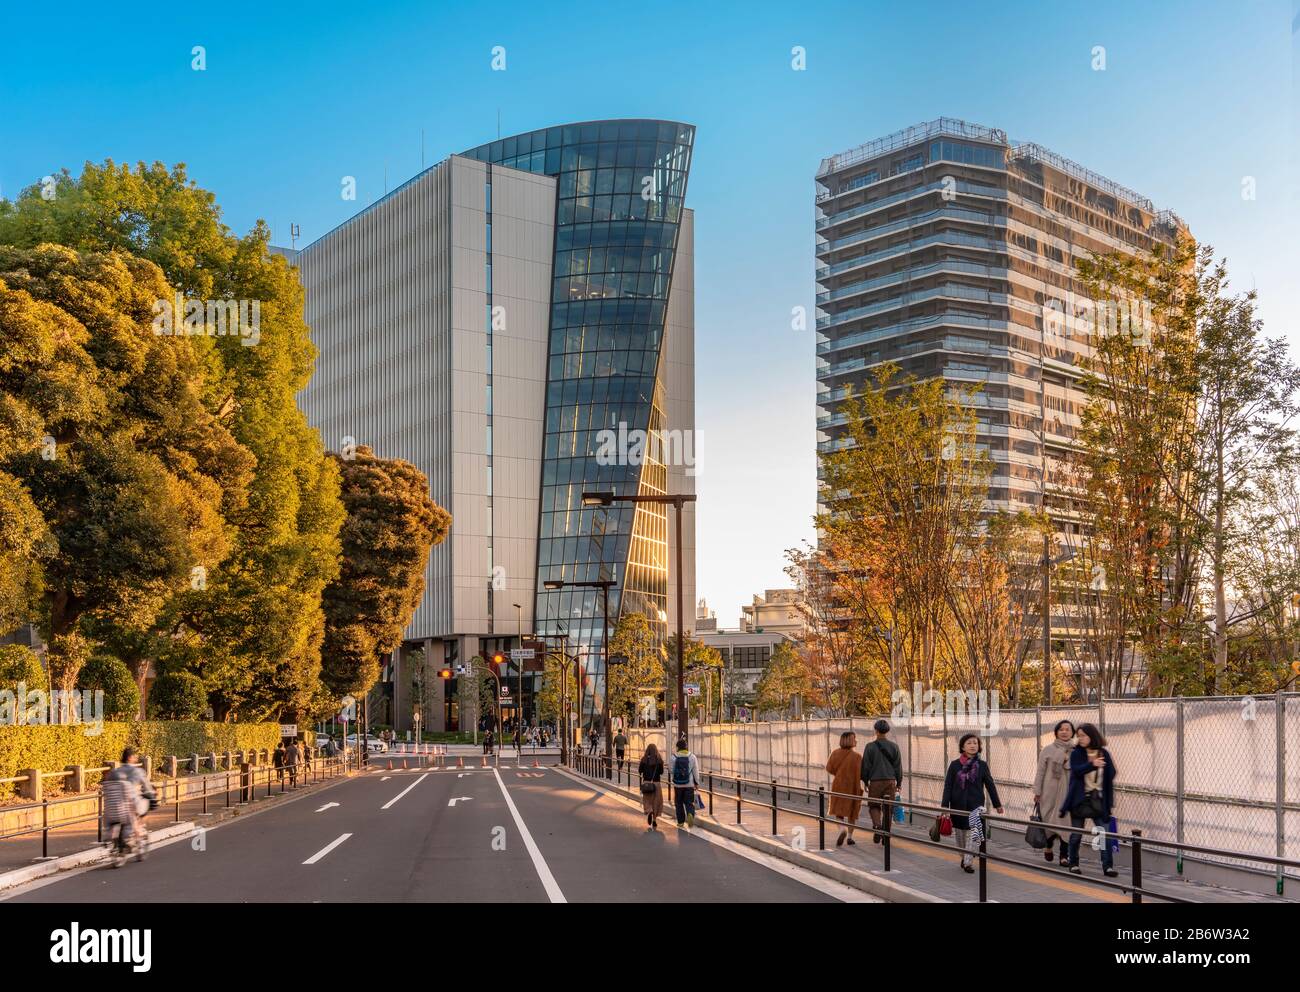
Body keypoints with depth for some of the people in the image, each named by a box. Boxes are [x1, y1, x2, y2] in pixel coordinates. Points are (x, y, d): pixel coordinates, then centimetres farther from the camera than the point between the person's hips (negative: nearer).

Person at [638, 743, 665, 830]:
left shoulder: (644, 759, -6)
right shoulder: (659, 760, -5)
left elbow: (639, 771, -3)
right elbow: (661, 772, 0)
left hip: (646, 783, 0)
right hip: (656, 783, 1)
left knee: (647, 800, 10)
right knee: (656, 801, 10)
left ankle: (649, 811, -20)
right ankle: (654, 820, 9)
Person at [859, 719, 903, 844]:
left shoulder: (870, 747, -4)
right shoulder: (894, 747, 3)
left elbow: (866, 766, -1)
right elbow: (898, 767, 6)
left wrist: (865, 781, 10)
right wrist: (899, 783, 14)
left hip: (875, 782, -2)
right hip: (890, 781, 2)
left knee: (874, 806, 9)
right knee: (888, 808, 9)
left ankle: (877, 825, -17)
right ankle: (886, 835, 11)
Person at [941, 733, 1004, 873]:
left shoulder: (982, 765, 1)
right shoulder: (955, 765, -1)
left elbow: (990, 785, 9)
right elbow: (948, 786, -1)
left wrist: (997, 804, 14)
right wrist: (945, 805, -7)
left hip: (976, 805, 0)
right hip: (958, 805, 1)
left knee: (974, 833, -11)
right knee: (960, 833, 10)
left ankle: (968, 862, -4)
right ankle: (964, 857, 30)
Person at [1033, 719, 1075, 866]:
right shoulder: (1048, 750, 2)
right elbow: (1040, 772, 3)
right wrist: (1037, 792, 0)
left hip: (1069, 793, 1)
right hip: (1051, 792, -1)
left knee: (1066, 821, 0)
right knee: (1050, 821, 4)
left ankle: (1064, 855, 9)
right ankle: (1049, 846, 33)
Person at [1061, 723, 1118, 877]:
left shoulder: (1104, 754, 1)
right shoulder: (1076, 753, -4)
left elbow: (1111, 775, 6)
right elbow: (1076, 770, -20)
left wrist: (1109, 800, 2)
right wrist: (1092, 765, -38)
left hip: (1099, 800, 1)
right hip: (1080, 800, -1)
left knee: (1105, 834, -5)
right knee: (1076, 834, 7)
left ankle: (1107, 866, 1)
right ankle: (1073, 864, 20)